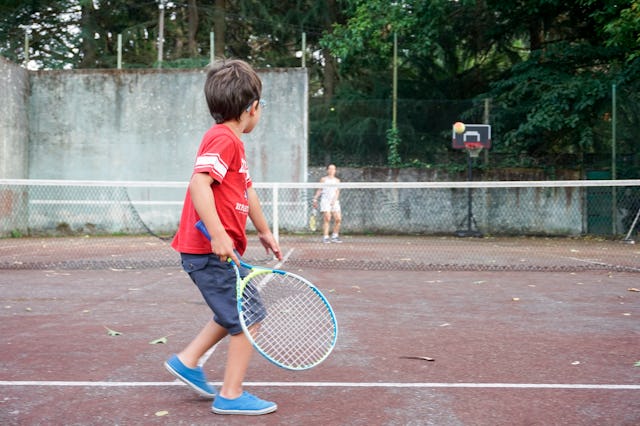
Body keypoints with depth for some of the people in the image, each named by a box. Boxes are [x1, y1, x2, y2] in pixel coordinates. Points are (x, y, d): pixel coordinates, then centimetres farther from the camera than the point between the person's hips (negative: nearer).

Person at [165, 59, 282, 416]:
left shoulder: (231, 141, 16)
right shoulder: (224, 138, -15)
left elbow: (247, 191, 27)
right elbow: (199, 183, -28)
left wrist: (264, 232, 32)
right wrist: (218, 235, -34)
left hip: (214, 251, 10)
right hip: (213, 251, -10)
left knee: (235, 315, 24)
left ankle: (188, 361, 29)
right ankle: (231, 396, 8)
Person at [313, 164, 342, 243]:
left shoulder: (337, 180, 13)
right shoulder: (323, 179, 9)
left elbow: (337, 191, 3)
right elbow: (319, 190, 9)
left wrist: (334, 200, -13)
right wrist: (315, 199, 1)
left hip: (334, 201, 3)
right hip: (325, 201, -3)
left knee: (338, 219, -6)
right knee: (327, 219, -13)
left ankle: (335, 236, 9)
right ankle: (325, 237, -10)